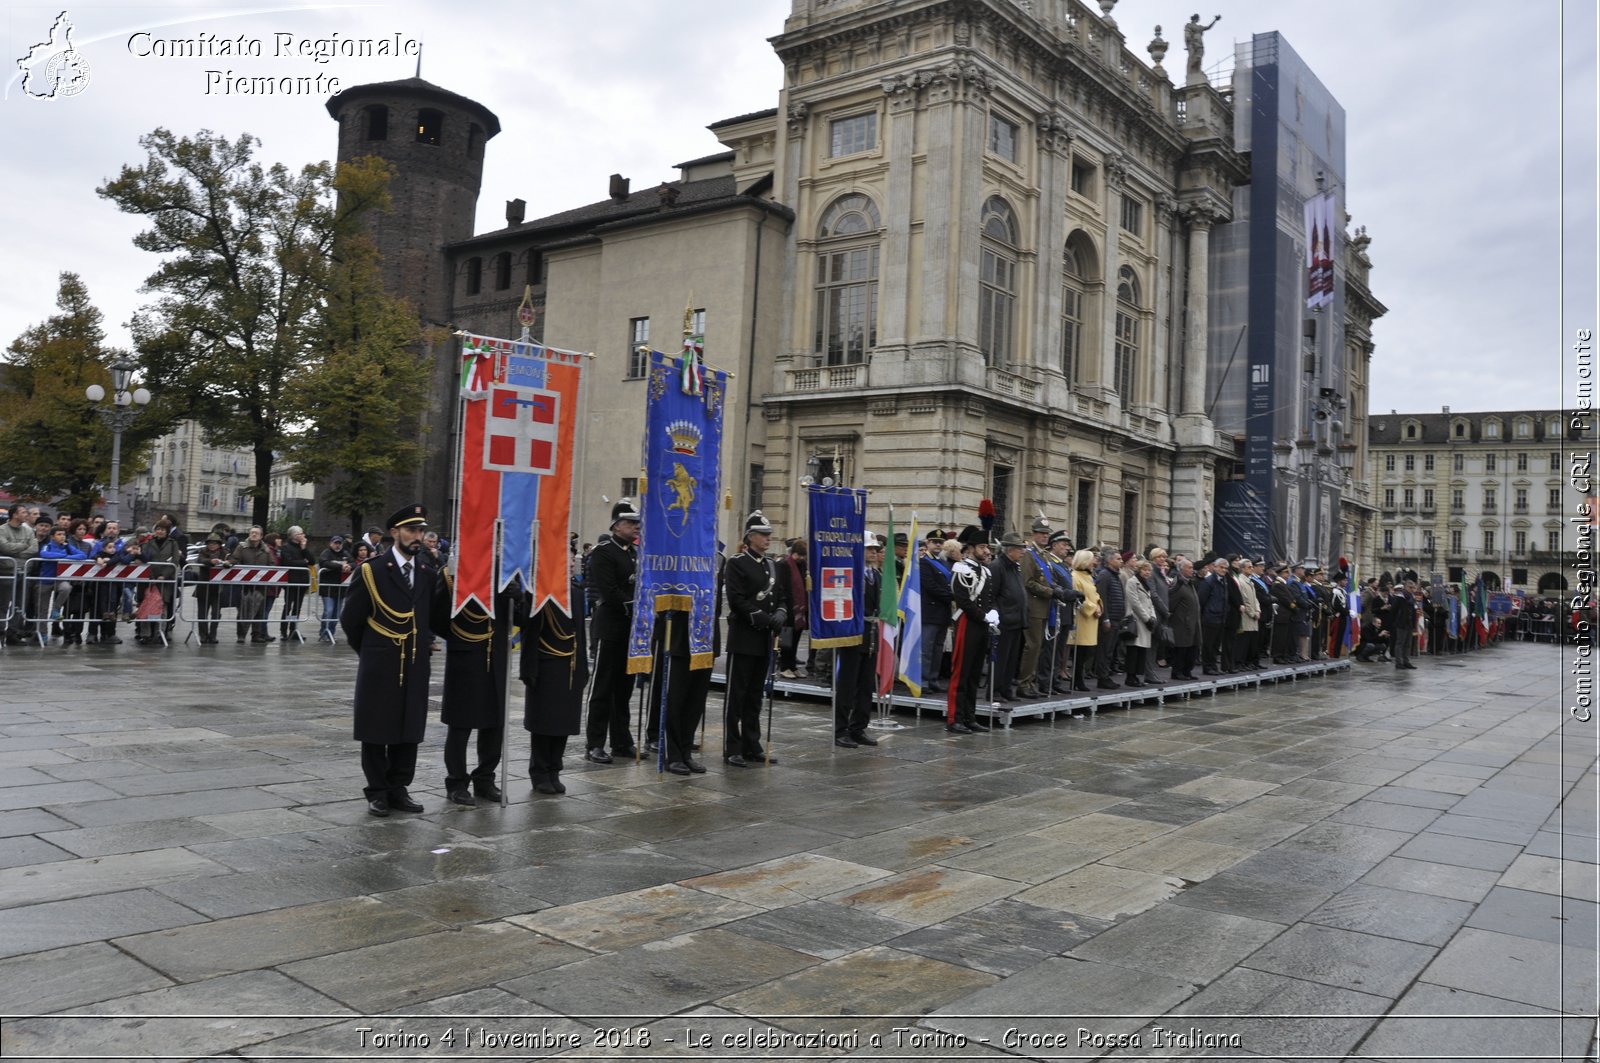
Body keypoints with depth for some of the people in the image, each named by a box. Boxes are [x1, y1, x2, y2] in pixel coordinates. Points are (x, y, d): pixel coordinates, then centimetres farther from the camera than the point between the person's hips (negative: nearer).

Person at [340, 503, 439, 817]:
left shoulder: (429, 574, 7)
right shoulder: (372, 571, -5)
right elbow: (350, 620, 0)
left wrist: (421, 648, 8)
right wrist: (370, 651, 7)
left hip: (416, 666, 4)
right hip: (379, 666, -4)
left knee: (409, 730, 8)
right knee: (376, 730, 4)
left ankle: (398, 789, 20)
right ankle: (377, 792, 15)